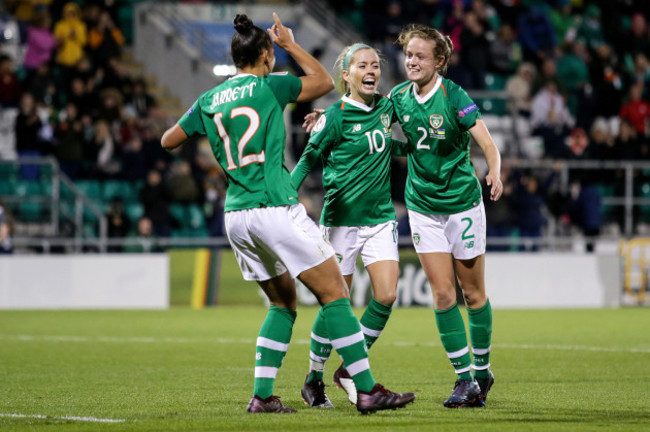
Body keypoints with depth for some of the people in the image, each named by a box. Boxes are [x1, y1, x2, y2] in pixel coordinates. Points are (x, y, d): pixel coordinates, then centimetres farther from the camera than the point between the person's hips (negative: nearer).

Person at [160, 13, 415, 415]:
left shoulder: (209, 100, 11)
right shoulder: (269, 86, -3)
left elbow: (168, 141, 21)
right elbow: (324, 81, 11)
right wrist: (290, 44, 20)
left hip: (236, 216, 7)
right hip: (277, 210, -7)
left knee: (284, 300, 19)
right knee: (334, 292, -2)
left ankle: (262, 395, 10)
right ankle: (367, 390, -6)